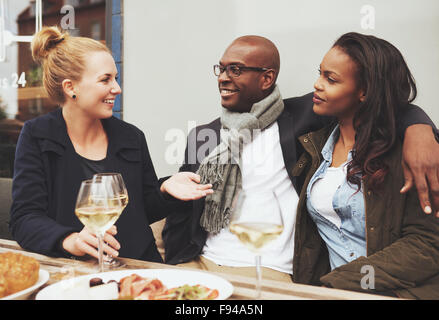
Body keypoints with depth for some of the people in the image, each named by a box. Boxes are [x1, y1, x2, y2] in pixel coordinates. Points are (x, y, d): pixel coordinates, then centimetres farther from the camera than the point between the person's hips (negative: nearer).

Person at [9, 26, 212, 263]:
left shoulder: (132, 137, 5)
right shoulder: (36, 136, -1)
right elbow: (25, 218, -8)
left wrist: (164, 190, -9)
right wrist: (70, 240, -27)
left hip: (137, 270, 2)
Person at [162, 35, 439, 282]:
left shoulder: (298, 117, 2)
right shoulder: (201, 136, 11)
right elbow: (179, 220, 12)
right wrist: (176, 268, -3)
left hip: (269, 272, -2)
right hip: (202, 264, 3)